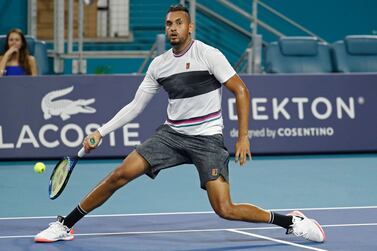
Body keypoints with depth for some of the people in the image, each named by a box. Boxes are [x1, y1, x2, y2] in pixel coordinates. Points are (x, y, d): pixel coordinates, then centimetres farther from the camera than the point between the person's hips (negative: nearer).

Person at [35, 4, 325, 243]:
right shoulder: (159, 64, 6)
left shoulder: (208, 55, -9)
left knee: (225, 210, -17)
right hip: (171, 134, 5)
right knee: (120, 175, -8)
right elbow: (135, 106, 12)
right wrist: (101, 132, 5)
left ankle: (291, 221, 1)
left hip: (207, 139, -5)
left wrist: (243, 137, -15)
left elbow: (241, 91, -9)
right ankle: (65, 225, 3)